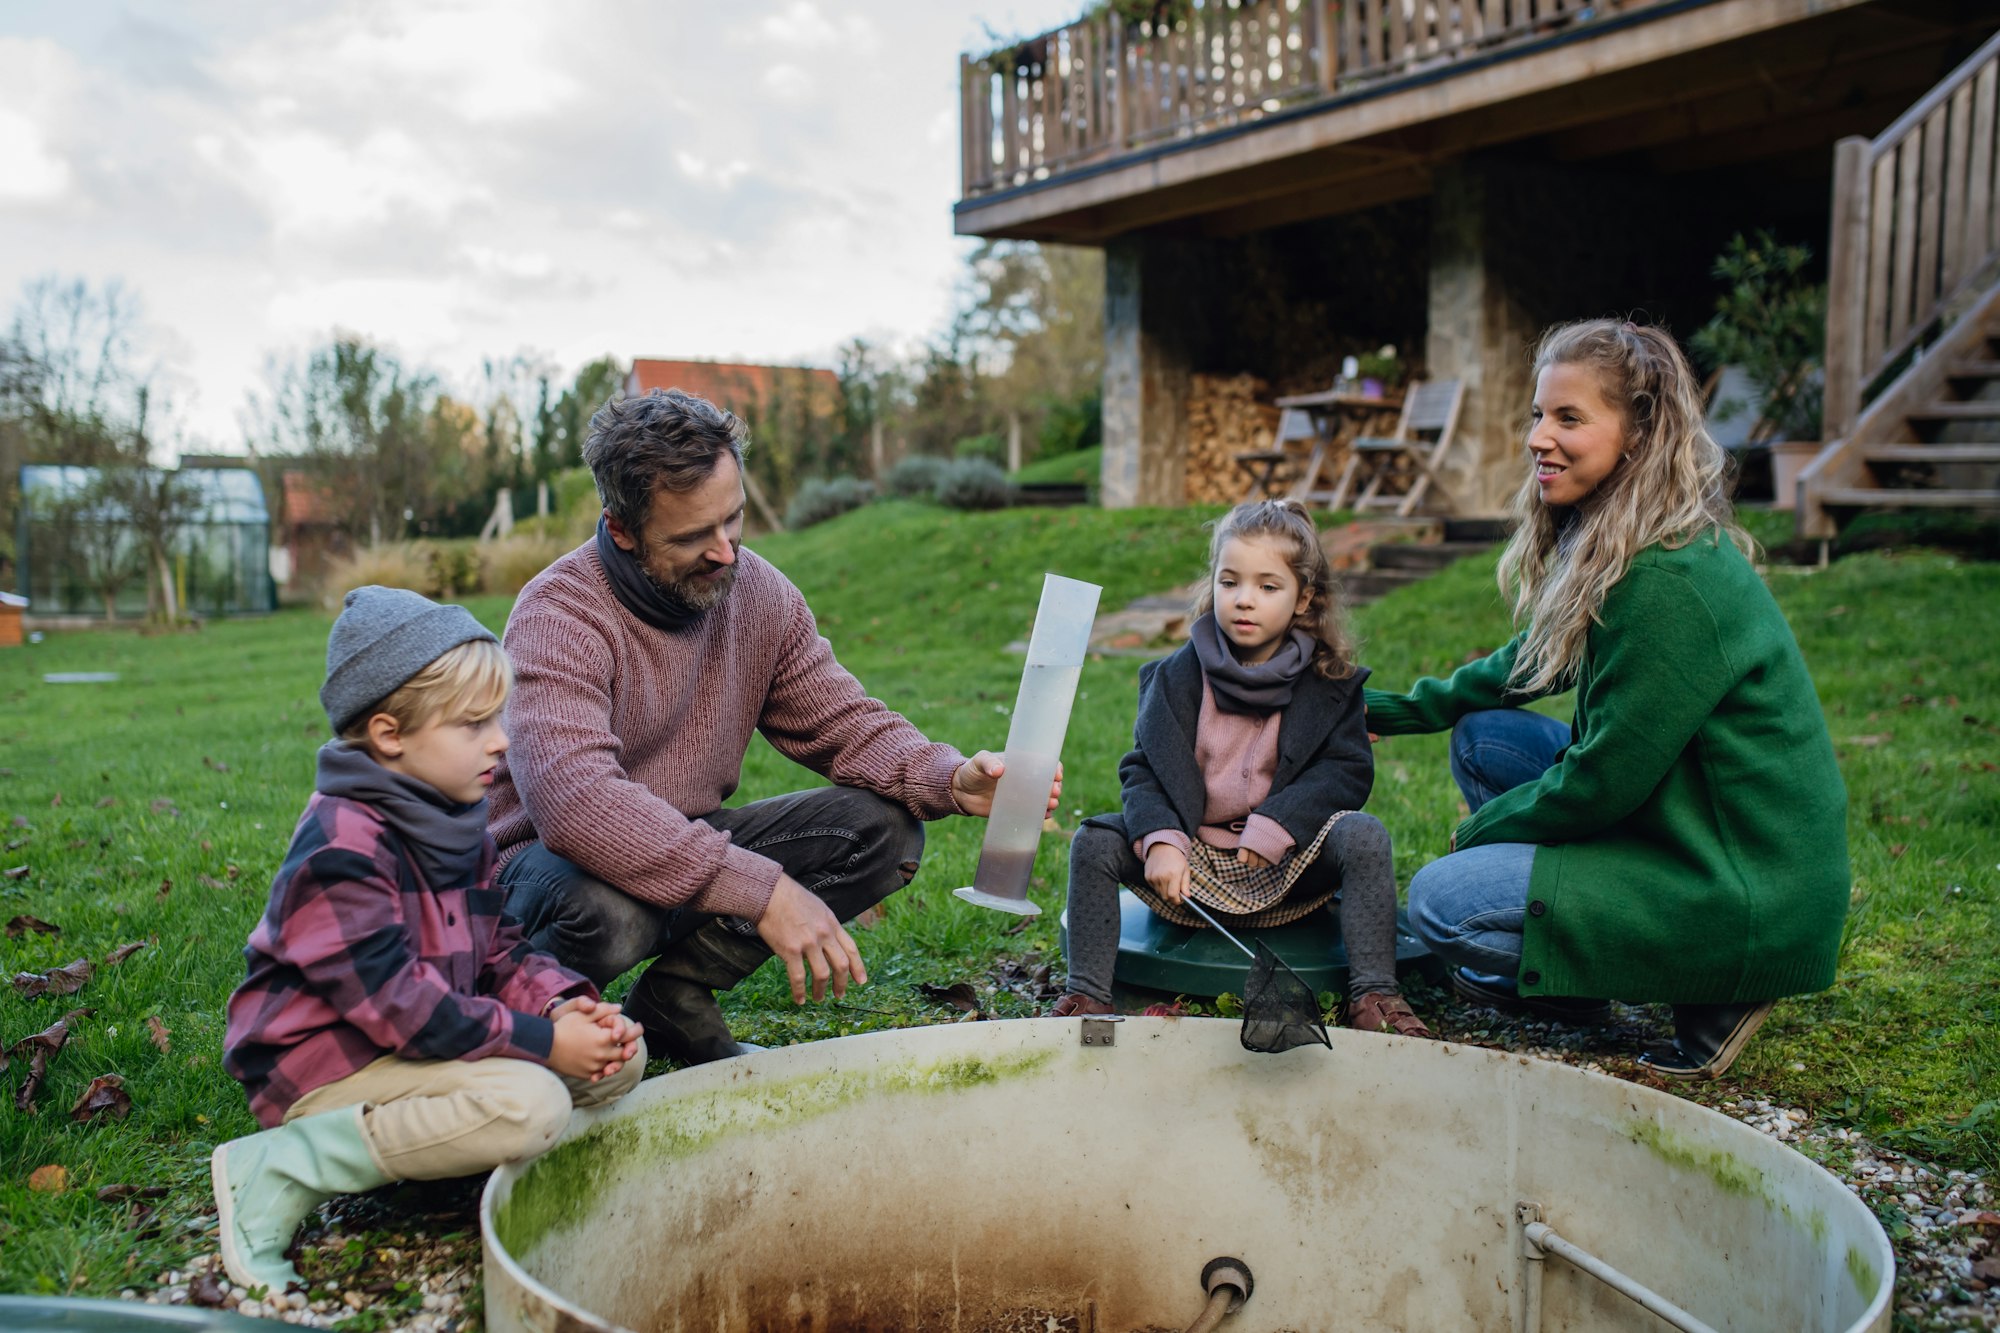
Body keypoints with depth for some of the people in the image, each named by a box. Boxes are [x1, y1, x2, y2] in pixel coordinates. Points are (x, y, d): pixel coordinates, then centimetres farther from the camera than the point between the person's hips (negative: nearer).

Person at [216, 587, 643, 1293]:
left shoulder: (458, 824, 7)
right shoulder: (342, 844, -22)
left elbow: (496, 950, 11)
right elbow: (396, 1002, -26)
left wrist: (561, 1004, -10)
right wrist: (539, 1040, -24)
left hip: (419, 1044, 9)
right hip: (328, 1065, -8)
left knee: (620, 1056, -2)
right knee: (531, 1105, -31)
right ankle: (280, 1170, -18)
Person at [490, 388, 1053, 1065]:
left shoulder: (759, 592, -4)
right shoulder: (559, 616, -24)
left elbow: (845, 723, 0)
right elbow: (574, 801, -38)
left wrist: (950, 780, -22)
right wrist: (759, 890, -43)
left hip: (696, 844, 6)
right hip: (553, 858, -6)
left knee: (885, 829, -11)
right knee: (604, 909, -40)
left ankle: (676, 994, -4)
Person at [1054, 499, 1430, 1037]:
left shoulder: (1329, 682, -1)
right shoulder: (1178, 676, 0)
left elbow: (1348, 771, -8)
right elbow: (1142, 769, -5)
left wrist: (1273, 826, -21)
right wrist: (1160, 842, -24)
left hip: (1284, 868, -1)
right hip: (1190, 859, 1)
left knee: (1363, 835, -26)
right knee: (1094, 842, -19)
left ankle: (1373, 993, -21)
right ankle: (1087, 994, -12)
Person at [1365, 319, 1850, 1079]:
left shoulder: (1670, 582, -26)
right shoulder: (1609, 546, 4)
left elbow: (1602, 782, -22)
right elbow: (1534, 662, 21)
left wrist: (1482, 830, -5)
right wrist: (1402, 710, 16)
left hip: (1748, 895, -9)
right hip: (1681, 821, 9)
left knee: (1439, 901, -11)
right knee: (1481, 735, 10)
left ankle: (1713, 992, -1)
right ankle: (1554, 974, 17)